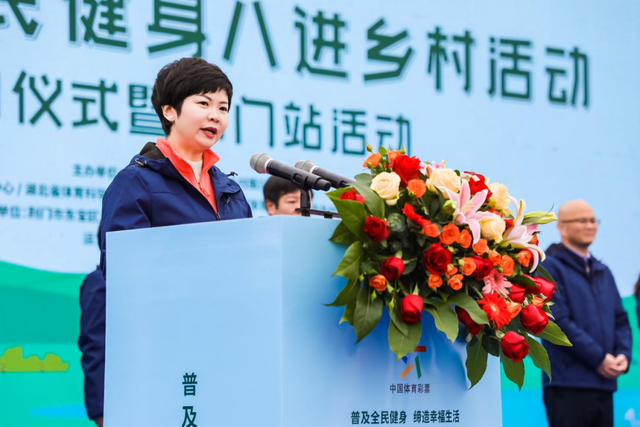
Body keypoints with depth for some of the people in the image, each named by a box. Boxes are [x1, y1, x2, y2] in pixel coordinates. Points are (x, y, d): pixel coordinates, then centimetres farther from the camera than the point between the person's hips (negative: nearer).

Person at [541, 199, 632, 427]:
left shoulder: (603, 271, 19)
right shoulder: (550, 267, -3)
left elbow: (621, 319, 17)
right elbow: (559, 321, -13)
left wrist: (623, 355, -3)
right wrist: (598, 358, -14)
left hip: (603, 386, 7)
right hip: (568, 384, -7)